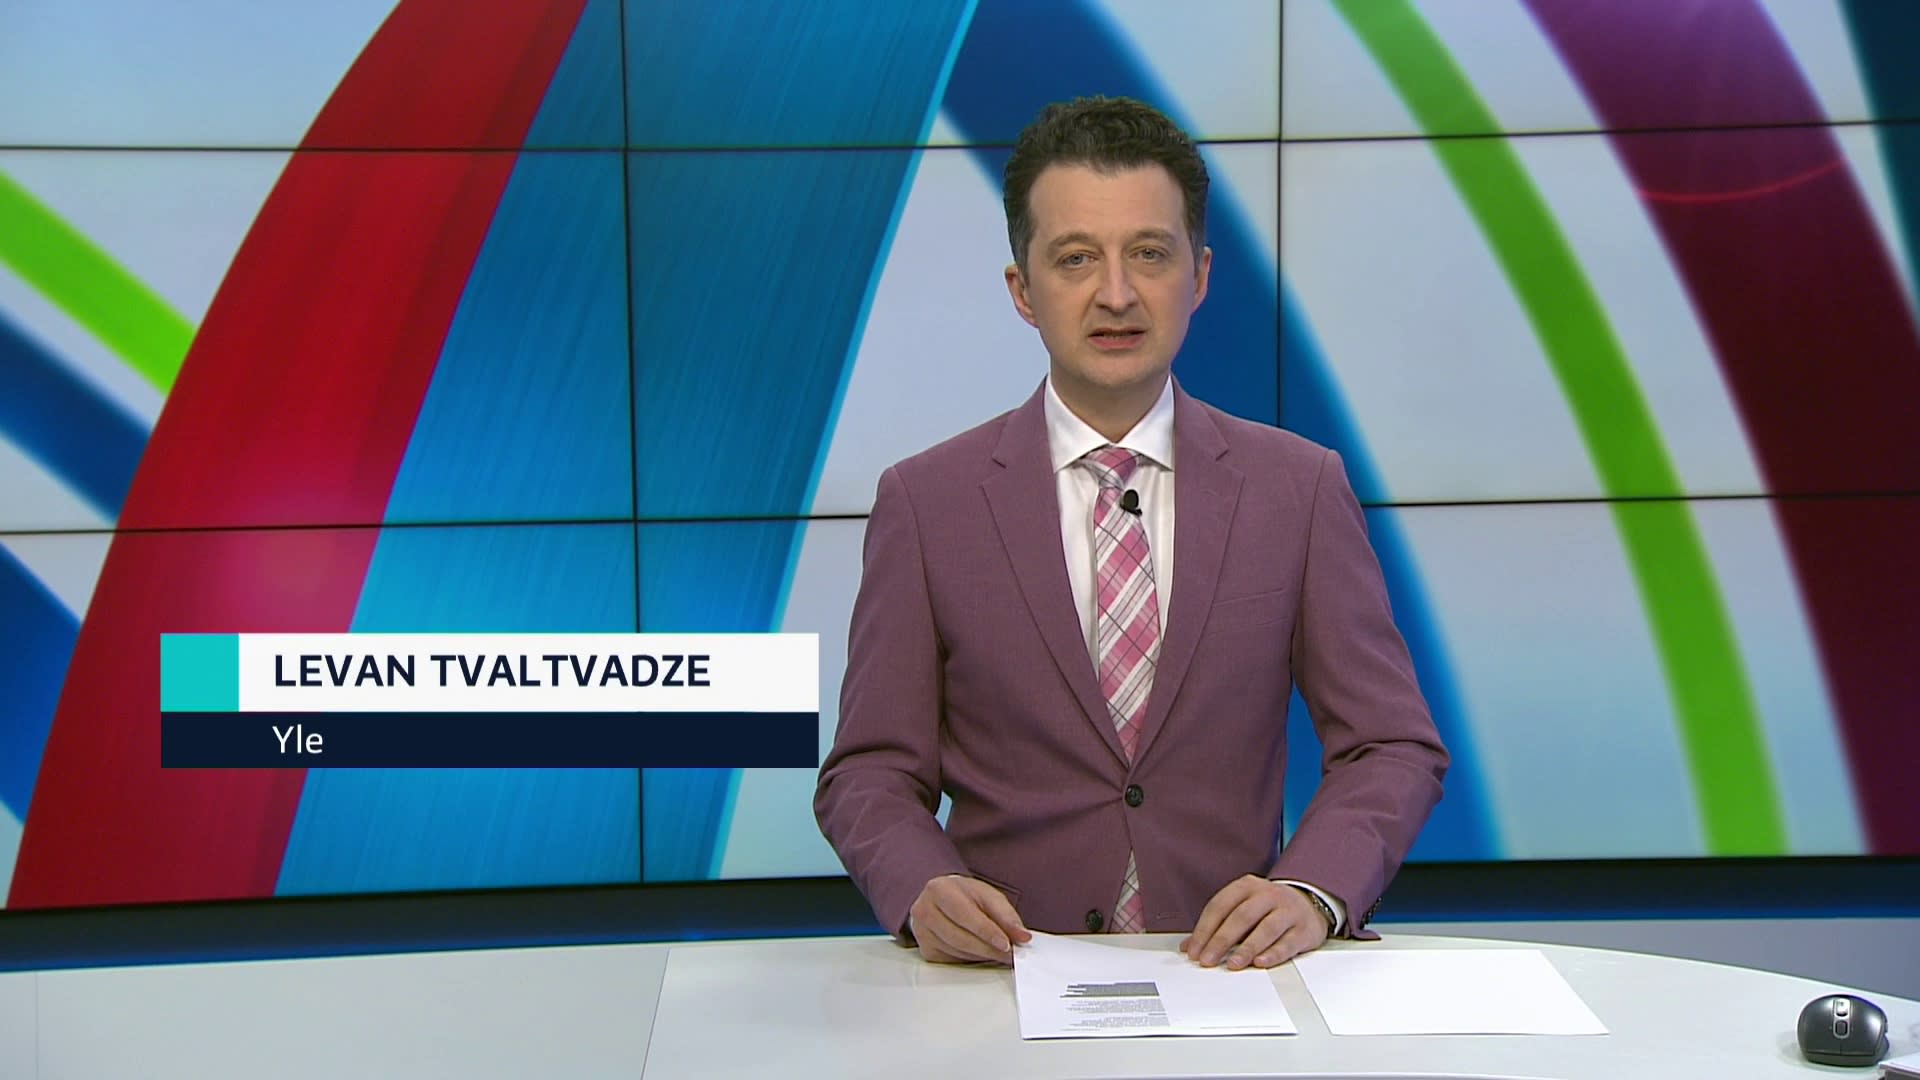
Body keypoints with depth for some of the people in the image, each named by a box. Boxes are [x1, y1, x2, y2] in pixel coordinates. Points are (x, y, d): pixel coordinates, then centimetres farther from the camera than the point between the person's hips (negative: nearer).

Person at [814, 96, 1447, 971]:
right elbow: (872, 771, 4)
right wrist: (923, 889, -17)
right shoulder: (926, 502, 3)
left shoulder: (1299, 488, 6)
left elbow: (1393, 748, 6)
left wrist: (1311, 891, -13)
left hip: (1230, 959, 2)